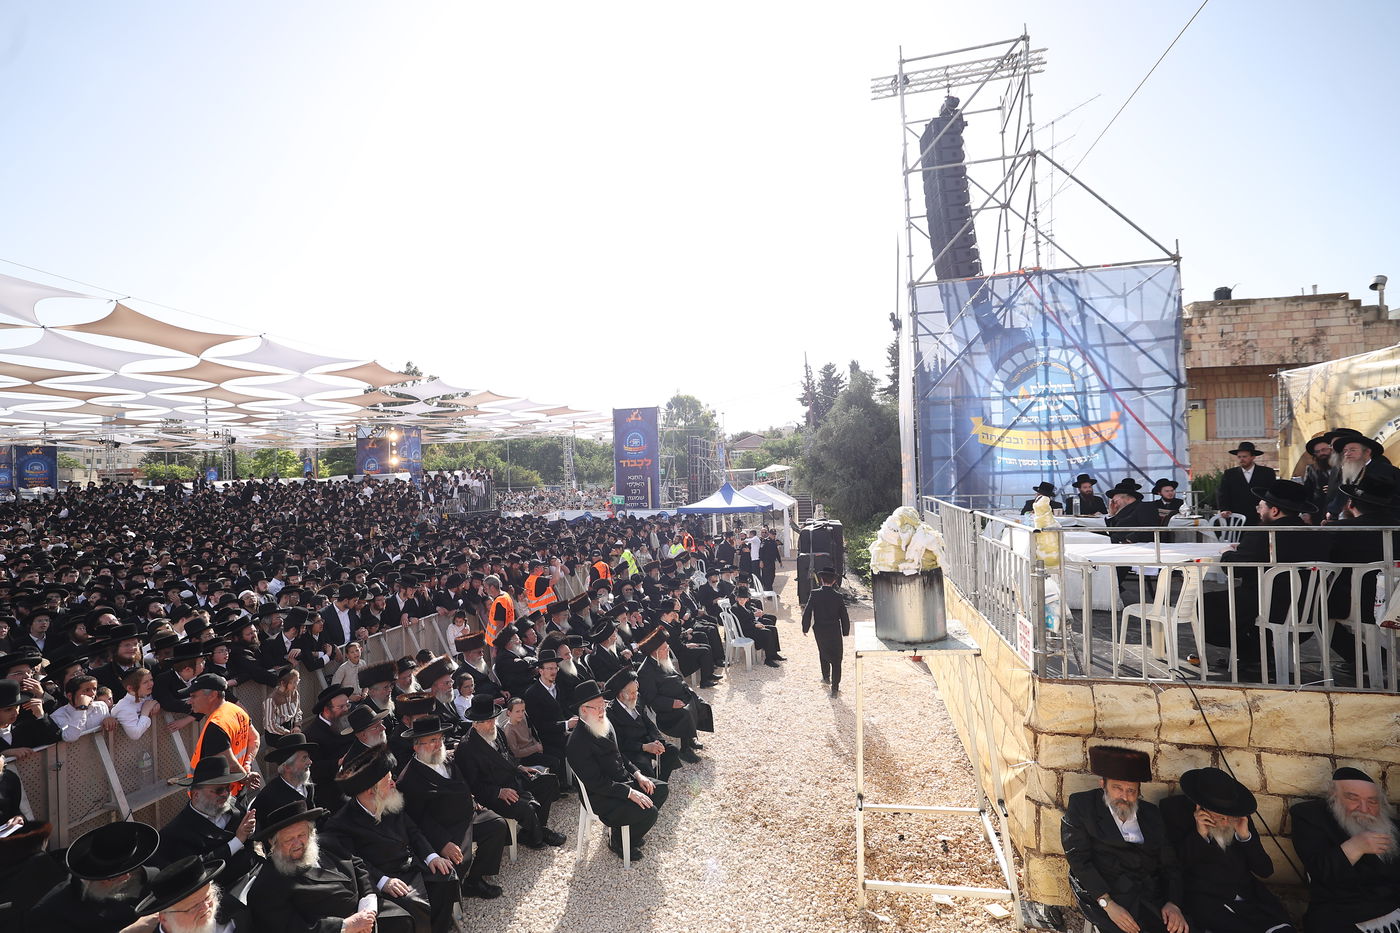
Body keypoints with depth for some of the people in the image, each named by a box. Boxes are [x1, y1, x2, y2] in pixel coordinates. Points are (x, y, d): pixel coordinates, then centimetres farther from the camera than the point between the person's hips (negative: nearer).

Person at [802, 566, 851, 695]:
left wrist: (805, 628, 3)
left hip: (820, 631, 1)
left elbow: (807, 613, -10)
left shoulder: (814, 594, -13)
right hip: (835, 632, -1)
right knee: (836, 659, 8)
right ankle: (835, 688, 7)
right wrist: (845, 632, 8)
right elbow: (844, 616, -5)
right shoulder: (838, 596, -12)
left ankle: (826, 677, 39)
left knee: (823, 654, 26)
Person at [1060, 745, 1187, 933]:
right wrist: (1108, 904, -16)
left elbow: (1169, 863, 11)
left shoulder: (1151, 814, 14)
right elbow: (1079, 859, -7)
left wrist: (1173, 903, -7)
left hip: (1153, 895, 5)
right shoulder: (1081, 805, -1)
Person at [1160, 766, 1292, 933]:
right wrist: (1199, 835, -13)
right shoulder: (1176, 809, -2)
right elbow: (1173, 867, -2)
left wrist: (1245, 836, -5)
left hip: (1249, 898, 4)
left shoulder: (1241, 819, 10)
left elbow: (1265, 871, 11)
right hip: (1205, 900, -4)